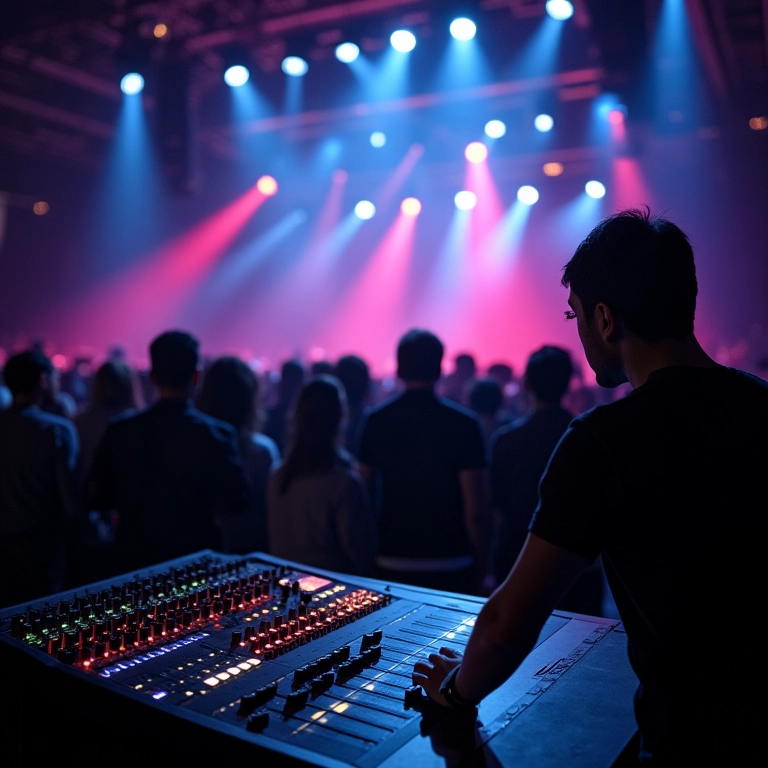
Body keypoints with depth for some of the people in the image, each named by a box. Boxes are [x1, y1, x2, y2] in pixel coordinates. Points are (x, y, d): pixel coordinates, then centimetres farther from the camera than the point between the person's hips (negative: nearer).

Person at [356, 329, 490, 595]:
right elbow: (476, 511, -12)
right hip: (450, 566, -2)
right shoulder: (464, 423, -10)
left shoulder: (374, 421, -2)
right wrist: (481, 567, 0)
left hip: (391, 565, 2)